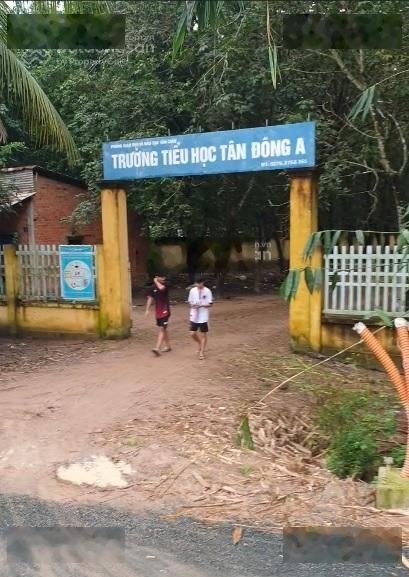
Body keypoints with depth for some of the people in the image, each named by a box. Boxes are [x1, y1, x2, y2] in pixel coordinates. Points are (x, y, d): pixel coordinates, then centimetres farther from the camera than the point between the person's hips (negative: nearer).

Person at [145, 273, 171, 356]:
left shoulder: (165, 285, -8)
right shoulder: (153, 287, 3)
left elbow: (161, 288, -32)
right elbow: (150, 298, 4)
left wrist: (156, 281, -14)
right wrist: (147, 310, -4)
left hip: (165, 311, -5)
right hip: (157, 311, 5)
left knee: (162, 329, -12)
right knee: (163, 329, 16)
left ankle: (157, 348, -20)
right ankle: (168, 346, 28)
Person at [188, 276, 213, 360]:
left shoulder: (207, 291, -9)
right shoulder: (192, 291, 1)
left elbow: (210, 304, -7)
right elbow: (190, 301, 9)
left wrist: (201, 305, -23)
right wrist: (192, 305, -13)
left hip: (203, 317, -3)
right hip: (194, 316, 3)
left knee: (203, 334, 4)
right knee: (193, 333, 4)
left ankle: (202, 352, 14)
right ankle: (200, 344, 33)